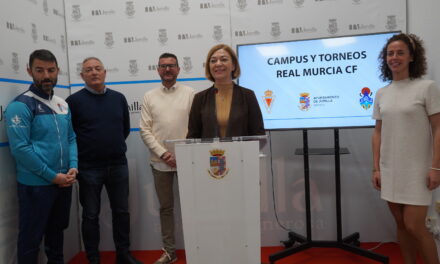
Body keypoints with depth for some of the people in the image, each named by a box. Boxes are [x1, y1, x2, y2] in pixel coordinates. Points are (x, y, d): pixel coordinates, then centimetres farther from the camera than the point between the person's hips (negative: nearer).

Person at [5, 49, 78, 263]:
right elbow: (20, 149, -19)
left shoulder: (63, 105, 9)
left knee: (57, 230, 22)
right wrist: (52, 176, -17)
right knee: (31, 238, 8)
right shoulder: (20, 105, -13)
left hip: (64, 181, 7)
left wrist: (73, 168, -5)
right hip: (35, 185, -7)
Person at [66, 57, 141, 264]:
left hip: (118, 165, 4)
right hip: (89, 168, -3)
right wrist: (82, 154, 1)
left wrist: (115, 146, 11)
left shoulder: (118, 98, 5)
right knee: (90, 215, 9)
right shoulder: (74, 101, -5)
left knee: (121, 211, 12)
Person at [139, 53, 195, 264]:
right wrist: (163, 153, -9)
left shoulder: (189, 93, 0)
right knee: (166, 207, 12)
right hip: (160, 162, 2)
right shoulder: (149, 96, 5)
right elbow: (144, 130, 1)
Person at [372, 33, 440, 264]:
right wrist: (376, 168, 4)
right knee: (401, 224, 11)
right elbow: (378, 133, 8)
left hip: (417, 169, -4)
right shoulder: (381, 93, 7)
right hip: (389, 169, 4)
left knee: (414, 226, -5)